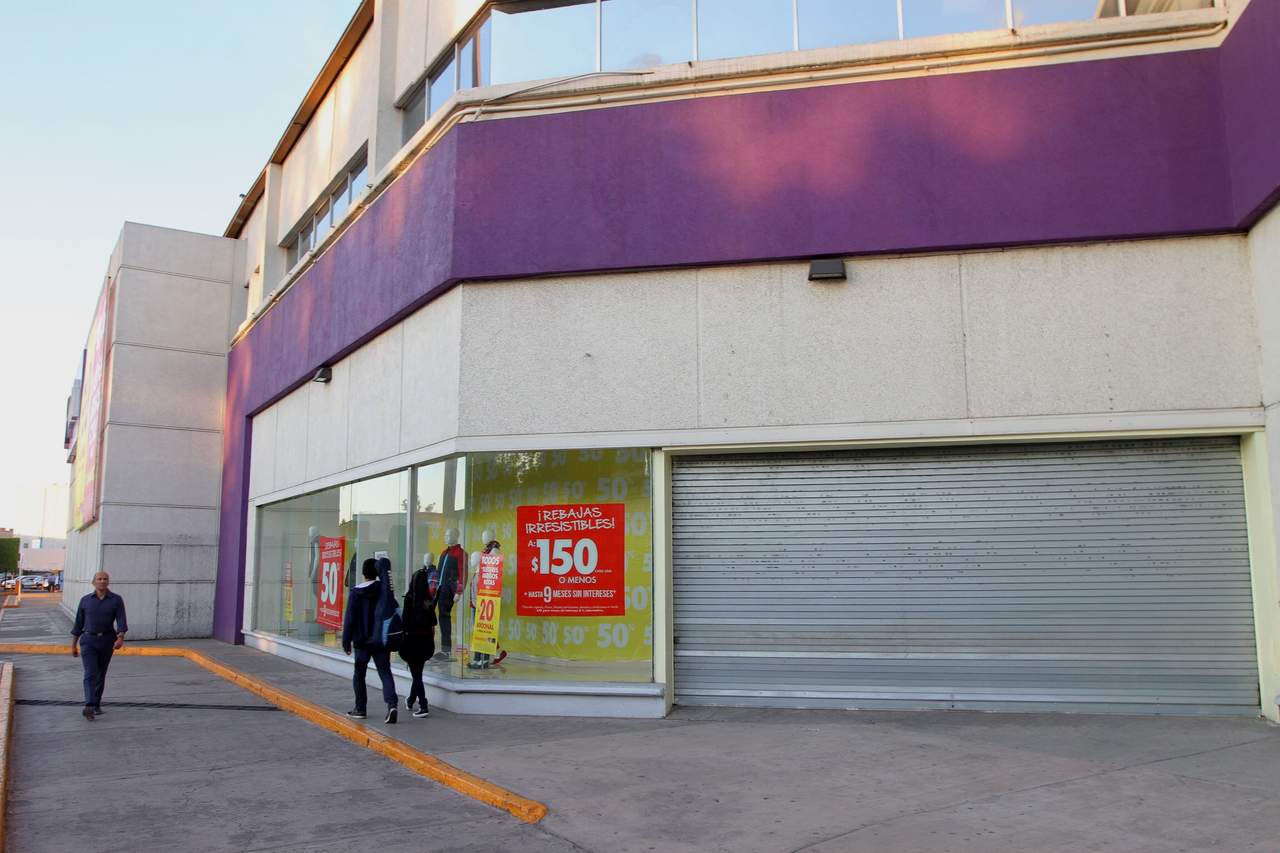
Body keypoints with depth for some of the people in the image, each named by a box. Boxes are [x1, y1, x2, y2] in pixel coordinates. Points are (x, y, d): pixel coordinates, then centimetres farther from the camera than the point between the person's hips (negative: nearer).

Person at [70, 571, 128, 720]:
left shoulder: (117, 600, -3)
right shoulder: (85, 600, 1)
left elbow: (121, 622, -13)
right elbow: (78, 623, 7)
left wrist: (120, 639, -30)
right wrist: (73, 645, 8)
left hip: (107, 641, 1)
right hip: (88, 641, -1)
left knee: (100, 674, 12)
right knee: (90, 674, -16)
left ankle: (96, 704, 31)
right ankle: (89, 708, -27)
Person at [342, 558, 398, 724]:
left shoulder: (355, 592, -6)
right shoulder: (384, 589, -3)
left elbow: (349, 618, -4)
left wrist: (346, 641, 3)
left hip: (362, 641, -1)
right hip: (381, 640, 1)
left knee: (359, 674, 15)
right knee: (385, 672, 0)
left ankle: (360, 708, 19)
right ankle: (392, 704, -19)